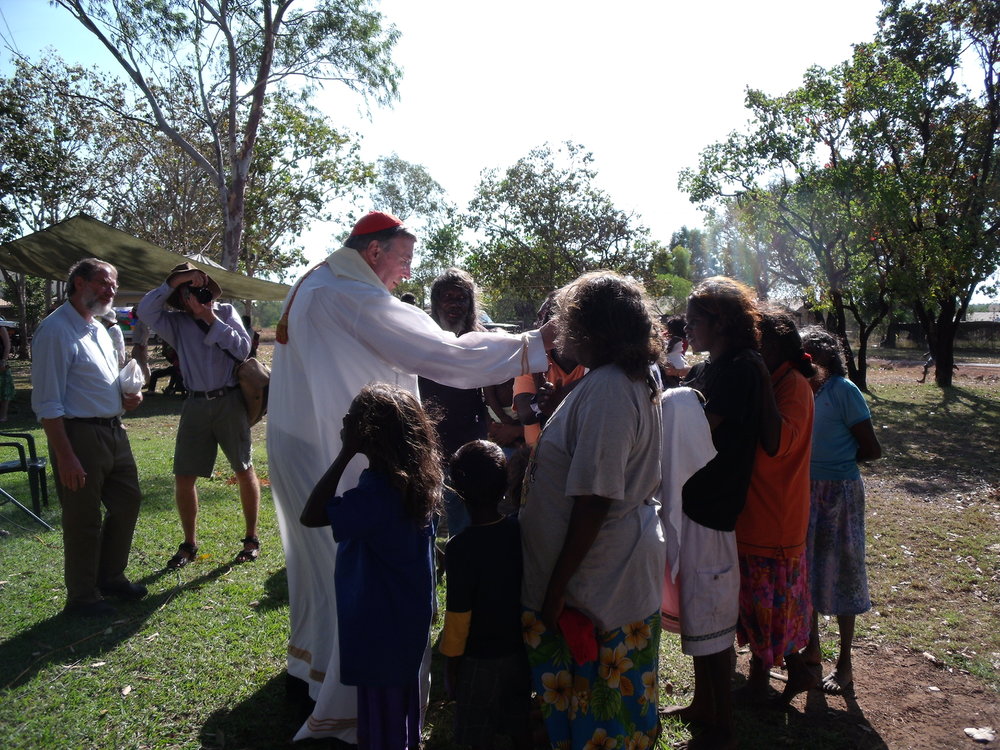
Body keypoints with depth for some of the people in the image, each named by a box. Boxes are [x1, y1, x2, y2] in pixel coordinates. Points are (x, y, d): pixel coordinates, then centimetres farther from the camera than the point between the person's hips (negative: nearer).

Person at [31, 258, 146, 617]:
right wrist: (65, 456, -21)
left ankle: (110, 576, 36)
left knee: (128, 500, 18)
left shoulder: (99, 329, 13)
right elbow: (47, 403, -19)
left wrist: (125, 398, 4)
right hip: (80, 435, -9)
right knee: (83, 520, 4)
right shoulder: (56, 330, -15)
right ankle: (82, 598, 21)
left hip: (113, 431, 9)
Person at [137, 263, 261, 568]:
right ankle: (189, 544, 21)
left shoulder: (226, 312, 5)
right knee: (183, 476, 4)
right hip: (196, 404, 2)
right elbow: (145, 311, -10)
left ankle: (252, 539, 19)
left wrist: (212, 320, -9)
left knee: (245, 471, 4)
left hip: (230, 402, -2)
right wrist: (173, 282, -10)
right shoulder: (177, 322, 8)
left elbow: (243, 349, -7)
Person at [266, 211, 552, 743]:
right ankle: (336, 703, 15)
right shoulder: (355, 299, -21)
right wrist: (532, 345, -17)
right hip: (331, 458, -10)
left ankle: (306, 664, 42)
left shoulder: (309, 286, 11)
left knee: (317, 555, 23)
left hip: (296, 443, 10)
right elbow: (444, 353, -23)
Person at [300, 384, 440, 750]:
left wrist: (345, 454, -30)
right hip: (407, 617, 8)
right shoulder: (417, 477, -5)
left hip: (380, 625, -8)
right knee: (402, 696, 27)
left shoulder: (378, 491, -30)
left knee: (381, 707, 11)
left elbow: (310, 516, -31)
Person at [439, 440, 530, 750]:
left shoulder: (460, 547, -25)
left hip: (479, 659, -5)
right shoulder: (519, 530, -12)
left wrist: (451, 662, -6)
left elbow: (458, 615, -18)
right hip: (518, 650, 5)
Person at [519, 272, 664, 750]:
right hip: (626, 566, 10)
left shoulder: (605, 389, -24)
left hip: (598, 580, -10)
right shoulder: (634, 381, 8)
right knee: (617, 697, 23)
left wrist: (556, 586, -20)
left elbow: (594, 500, -26)